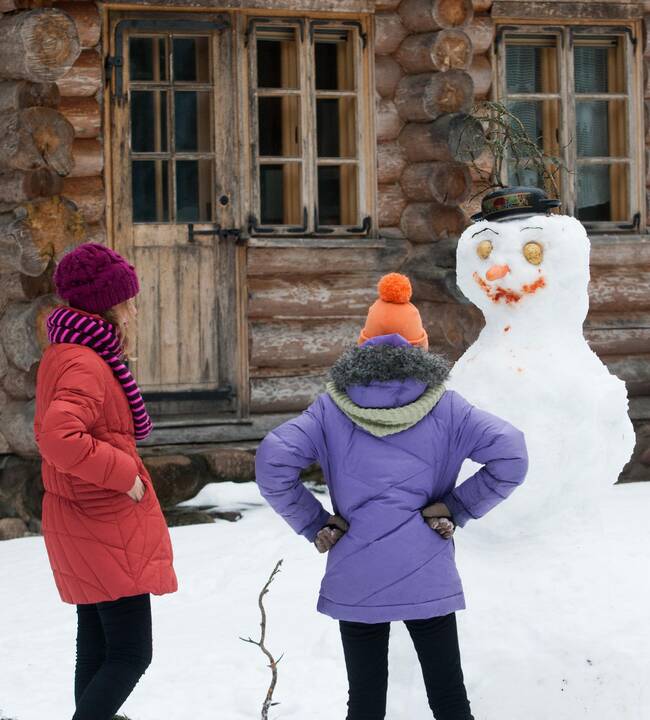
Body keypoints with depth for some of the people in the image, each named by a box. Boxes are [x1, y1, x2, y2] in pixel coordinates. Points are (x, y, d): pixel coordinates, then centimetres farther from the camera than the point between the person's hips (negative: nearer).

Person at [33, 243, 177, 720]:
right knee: (131, 655, -7)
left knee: (96, 652, 17)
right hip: (108, 532, -10)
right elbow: (60, 439, -34)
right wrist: (125, 472, -24)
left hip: (82, 528, 10)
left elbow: (48, 432, 24)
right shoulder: (86, 365, -20)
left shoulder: (63, 355, 12)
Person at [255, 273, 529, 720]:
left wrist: (314, 525, 0)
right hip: (427, 578, -1)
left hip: (355, 579, 1)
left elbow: (273, 464, -10)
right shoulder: (444, 406, 0)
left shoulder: (332, 408, 1)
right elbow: (511, 456, -10)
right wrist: (457, 509, -2)